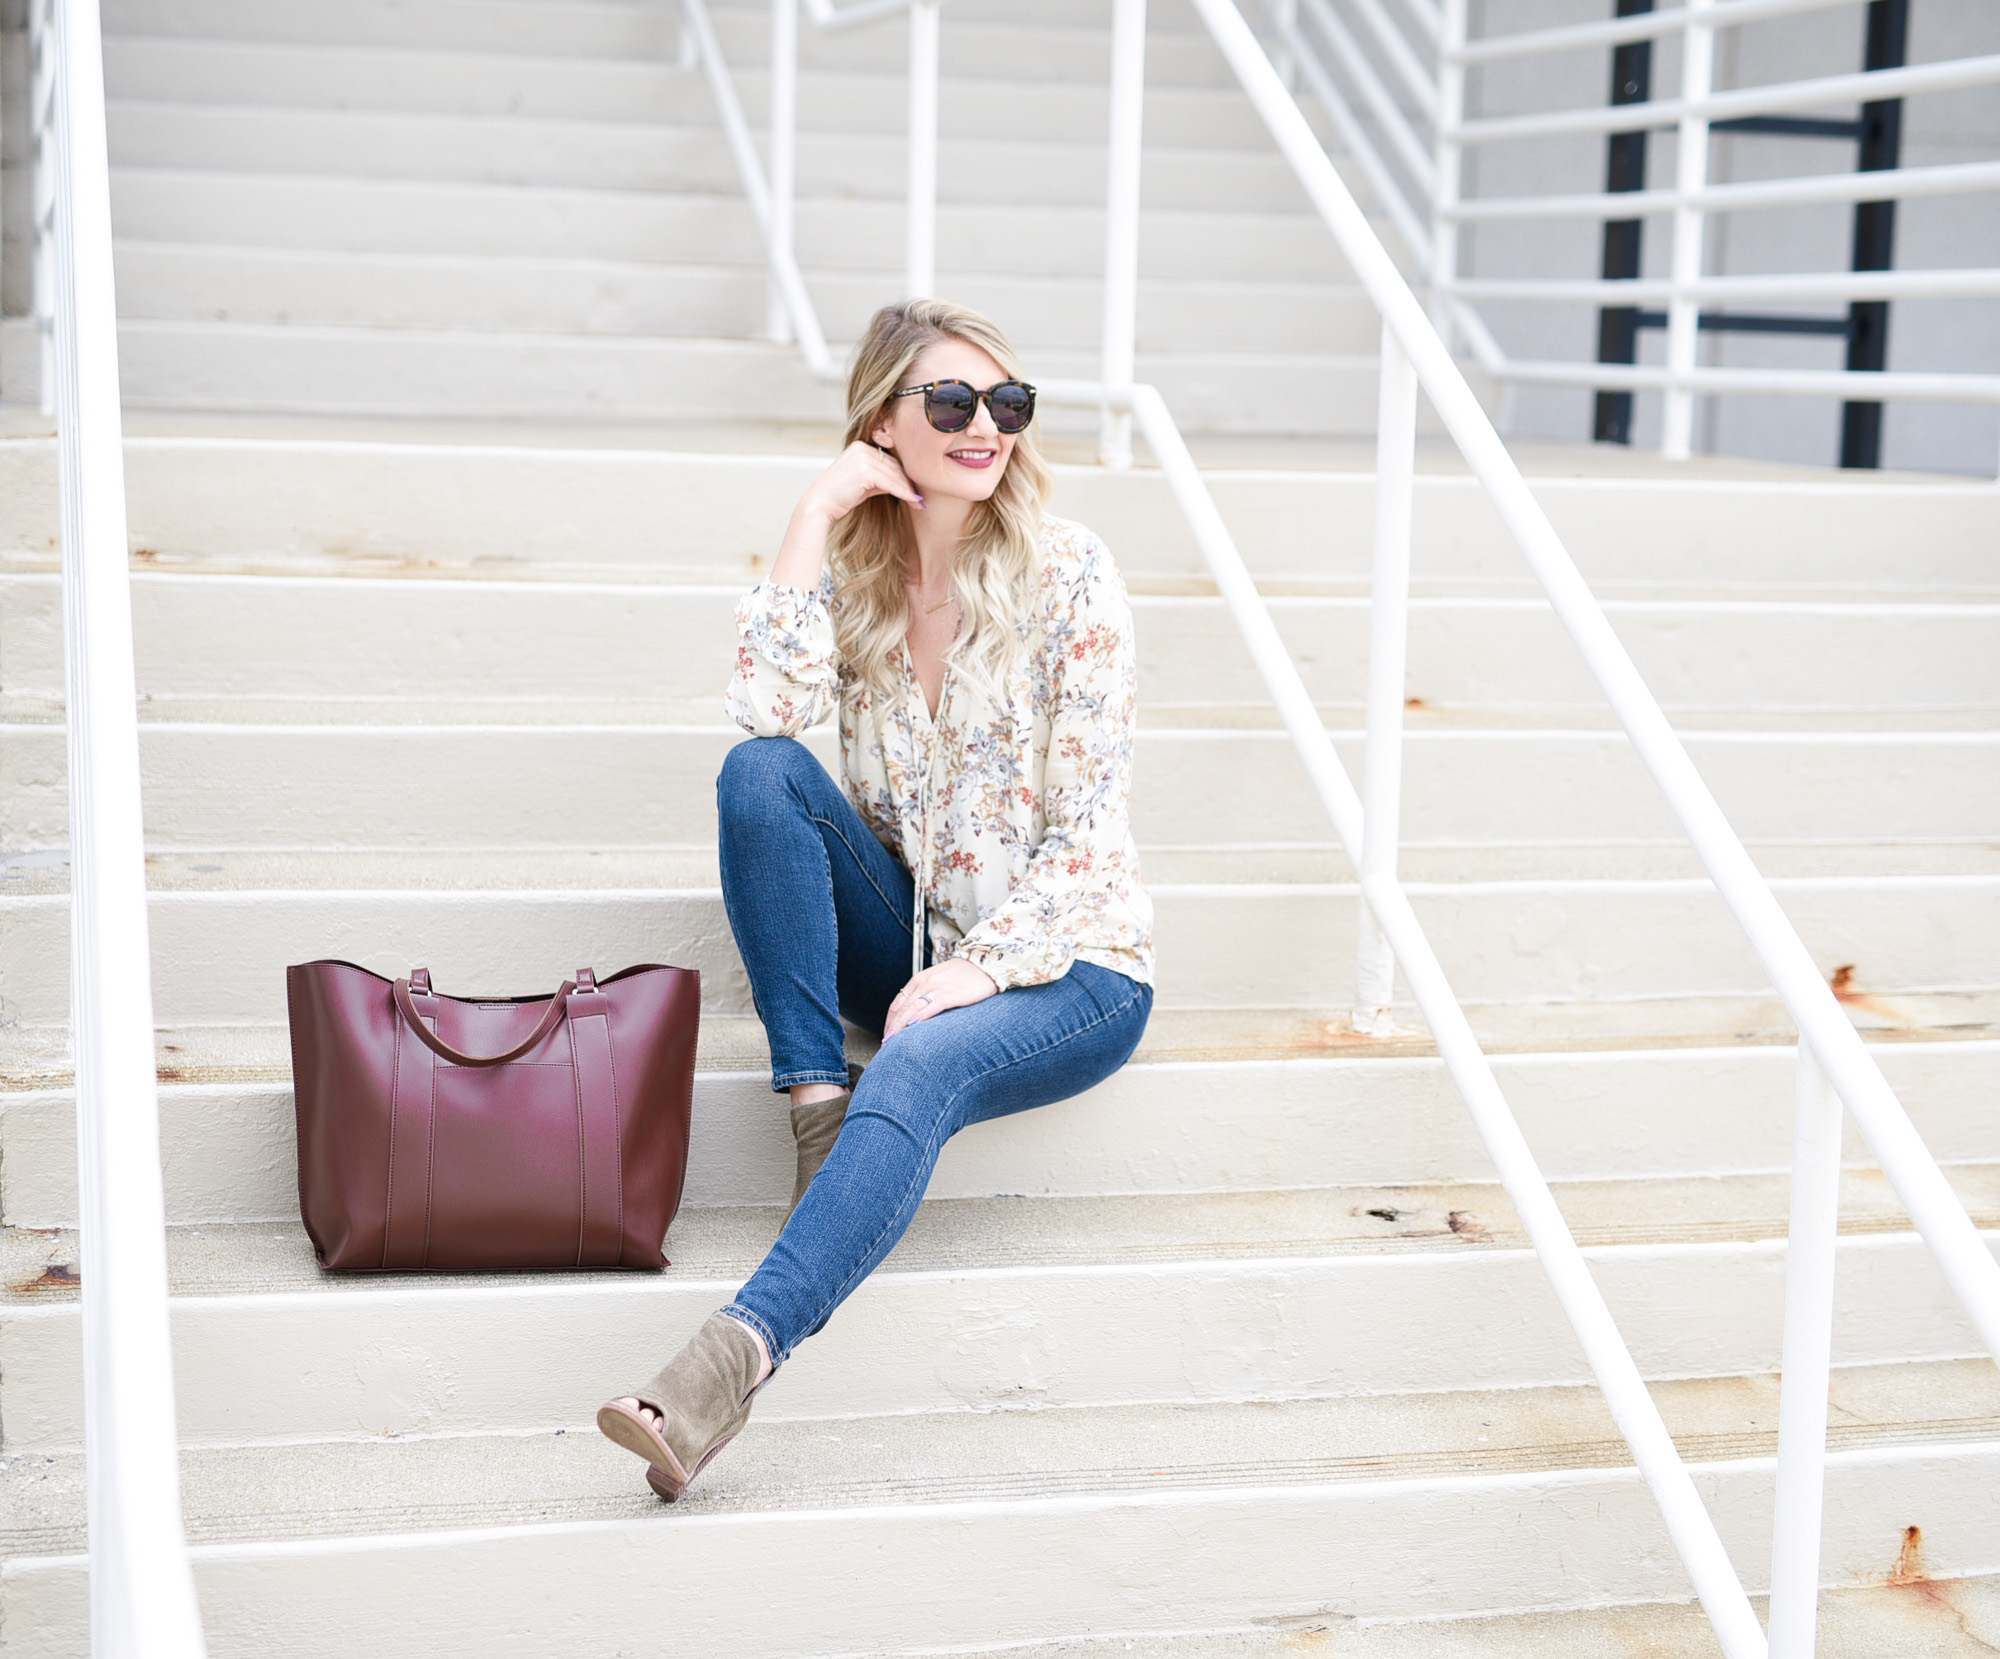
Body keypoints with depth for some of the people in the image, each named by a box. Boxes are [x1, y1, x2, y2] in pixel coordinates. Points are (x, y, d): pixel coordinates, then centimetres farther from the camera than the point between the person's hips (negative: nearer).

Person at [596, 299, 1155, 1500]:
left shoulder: (1069, 576, -9)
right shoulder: (855, 564, 3)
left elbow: (1089, 831, -11)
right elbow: (768, 714, -16)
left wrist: (972, 971, -22)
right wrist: (815, 522, -17)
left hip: (1065, 957, -4)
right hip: (910, 937, 5)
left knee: (918, 1068, -37)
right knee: (759, 772, -21)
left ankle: (738, 1354, -53)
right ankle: (818, 1106, -22)